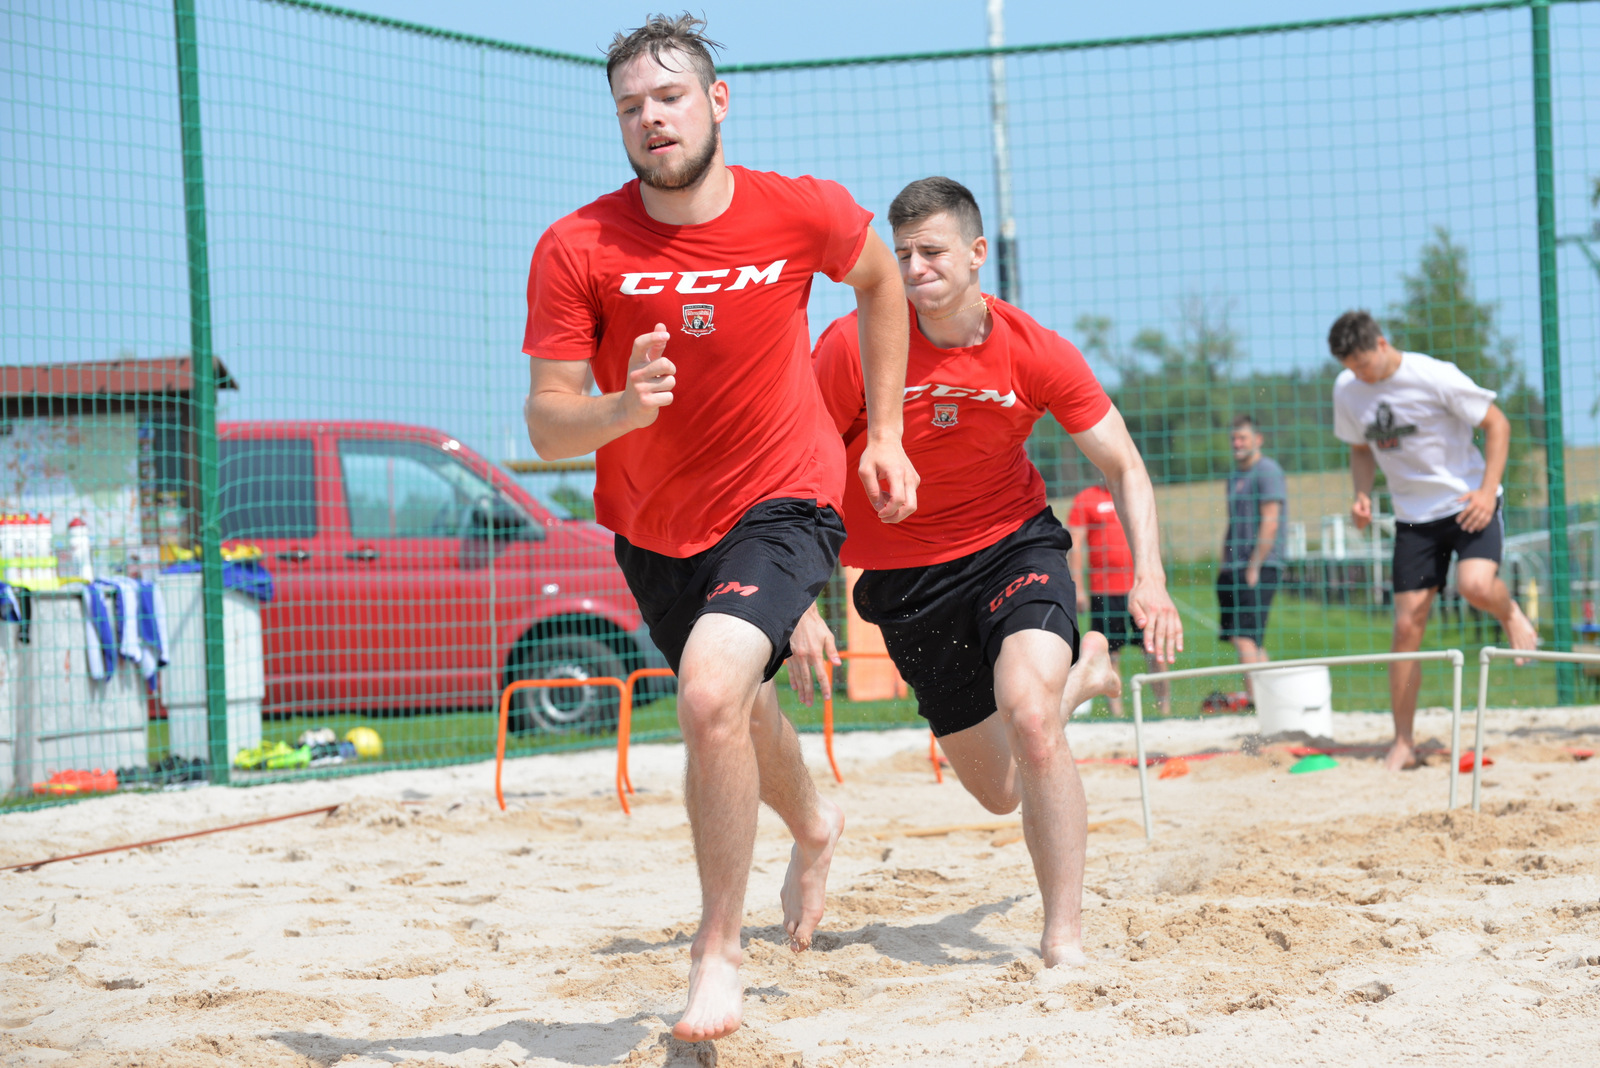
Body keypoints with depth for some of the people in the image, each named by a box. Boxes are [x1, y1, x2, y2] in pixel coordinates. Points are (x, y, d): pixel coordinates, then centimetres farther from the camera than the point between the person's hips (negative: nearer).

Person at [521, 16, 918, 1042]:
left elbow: (880, 278, 9)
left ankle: (719, 952, -12)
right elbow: (546, 426, -17)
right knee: (737, 710, 23)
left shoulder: (800, 213, -14)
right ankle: (814, 828, 60)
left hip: (782, 502, -3)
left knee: (711, 692, -28)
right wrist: (621, 410, -39)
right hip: (654, 524, 3)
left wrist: (885, 434, 8)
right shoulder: (577, 248, -16)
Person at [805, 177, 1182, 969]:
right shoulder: (855, 346, -17)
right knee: (999, 791, 11)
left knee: (1030, 716, -30)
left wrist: (1148, 575, -19)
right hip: (904, 572, 1)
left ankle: (1064, 940, -19)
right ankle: (1080, 669, 45)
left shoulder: (1035, 353, -14)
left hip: (1013, 543, -1)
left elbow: (1124, 467, -5)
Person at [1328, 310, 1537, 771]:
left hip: (1469, 504, -4)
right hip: (1414, 517, 4)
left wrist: (1487, 490, -18)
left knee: (1475, 585, -31)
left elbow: (1497, 424, -9)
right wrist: (1363, 494, -3)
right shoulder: (1346, 390, -2)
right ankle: (1403, 743, 5)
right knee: (1407, 625, -3)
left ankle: (1510, 614, 7)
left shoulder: (1434, 377, -17)